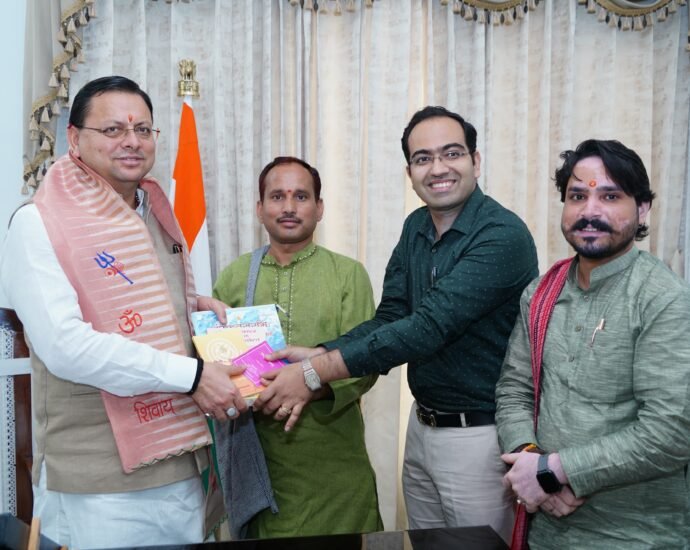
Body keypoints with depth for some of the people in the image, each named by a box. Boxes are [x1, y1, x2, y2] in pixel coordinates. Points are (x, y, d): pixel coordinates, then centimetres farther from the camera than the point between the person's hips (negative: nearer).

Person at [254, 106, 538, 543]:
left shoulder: (502, 236, -20)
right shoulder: (416, 228, 5)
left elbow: (429, 326, -28)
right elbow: (389, 318, 2)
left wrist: (318, 372, -28)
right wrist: (319, 356, -16)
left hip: (480, 436, -7)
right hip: (423, 426, 7)